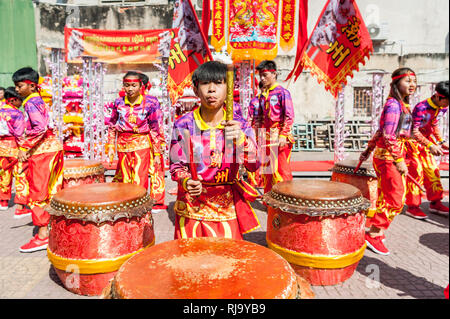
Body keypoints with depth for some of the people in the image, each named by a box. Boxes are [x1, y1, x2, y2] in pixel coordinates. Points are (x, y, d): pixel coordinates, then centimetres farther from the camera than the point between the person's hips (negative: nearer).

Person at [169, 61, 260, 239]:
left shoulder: (239, 123, -6)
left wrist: (241, 139, -34)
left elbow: (254, 165, -16)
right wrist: (186, 181, -24)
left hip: (227, 206, 1)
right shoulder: (184, 125, -8)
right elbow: (176, 165, -3)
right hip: (192, 205, 0)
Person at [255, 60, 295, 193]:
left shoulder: (282, 92, -5)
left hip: (279, 135, -6)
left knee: (281, 169, -4)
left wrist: (283, 135, -17)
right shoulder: (262, 95, 15)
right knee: (267, 168, 10)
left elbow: (289, 116, -10)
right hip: (266, 136, 7)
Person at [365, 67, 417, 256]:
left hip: (395, 157, 9)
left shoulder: (403, 105, 16)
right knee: (395, 200, -7)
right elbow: (389, 137, -19)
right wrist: (399, 161, -18)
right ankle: (373, 234, 2)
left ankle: (377, 230, 26)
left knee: (387, 198, 14)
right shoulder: (394, 104, -14)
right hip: (389, 157, -9)